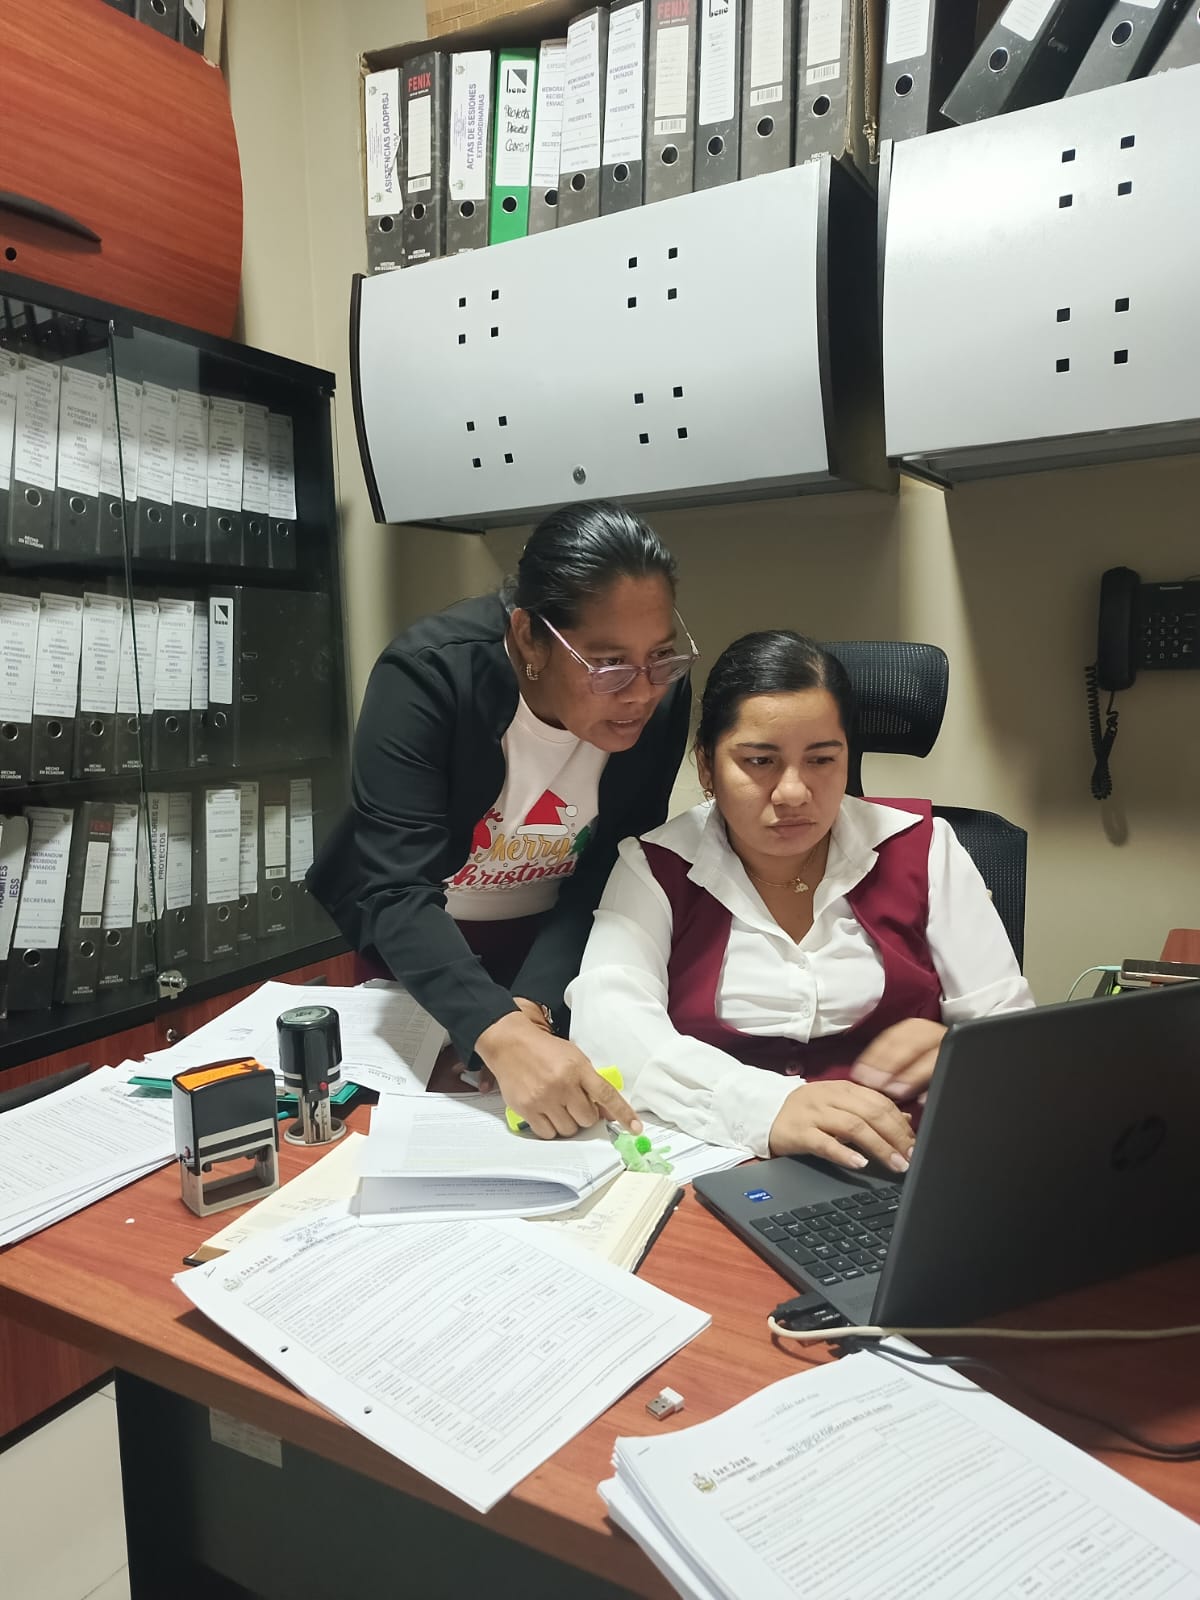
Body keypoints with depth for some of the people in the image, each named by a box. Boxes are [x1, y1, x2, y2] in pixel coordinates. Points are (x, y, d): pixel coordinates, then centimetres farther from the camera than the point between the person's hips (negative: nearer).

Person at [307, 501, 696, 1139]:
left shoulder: (662, 695, -20)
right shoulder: (428, 675, -31)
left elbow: (606, 880, -18)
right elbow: (399, 893, -36)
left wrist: (532, 1009, -32)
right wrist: (500, 1034, -50)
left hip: (550, 941, 2)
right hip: (411, 943, -1)